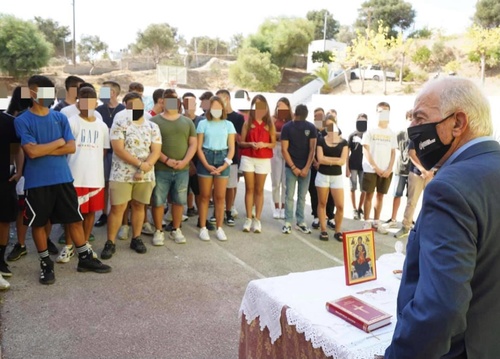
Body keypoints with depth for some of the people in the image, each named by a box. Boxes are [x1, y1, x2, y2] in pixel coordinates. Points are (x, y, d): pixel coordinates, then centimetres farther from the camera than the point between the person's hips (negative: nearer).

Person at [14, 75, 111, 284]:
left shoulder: (60, 118, 6)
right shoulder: (22, 121, -5)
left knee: (74, 219, 9)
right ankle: (46, 263, 26)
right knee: (38, 223, 9)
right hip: (36, 182, -3)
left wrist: (43, 150, -11)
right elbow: (31, 151, -17)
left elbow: (71, 147, -3)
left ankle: (85, 258, 22)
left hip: (62, 178, 3)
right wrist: (58, 143, -7)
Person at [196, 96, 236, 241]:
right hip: (205, 159, -1)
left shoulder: (228, 125, 7)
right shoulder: (203, 124, 3)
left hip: (222, 159, 1)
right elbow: (199, 147, -1)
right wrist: (207, 165, -12)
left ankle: (219, 228, 14)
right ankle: (203, 228, 12)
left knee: (220, 197, 4)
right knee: (204, 196, 4)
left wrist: (225, 165, -9)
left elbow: (231, 148, 4)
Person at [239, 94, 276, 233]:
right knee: (249, 189, 3)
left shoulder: (269, 124, 5)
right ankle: (249, 219, 10)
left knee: (259, 190, 4)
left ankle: (257, 220, 8)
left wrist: (264, 144, -14)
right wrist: (250, 144, -16)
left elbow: (273, 143, 5)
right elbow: (241, 142, 3)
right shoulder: (248, 122, 4)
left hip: (264, 160, 0)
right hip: (248, 158, 0)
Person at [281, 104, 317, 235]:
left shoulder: (311, 128, 0)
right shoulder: (287, 127, -3)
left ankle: (301, 222, 16)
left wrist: (307, 167, -8)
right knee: (290, 196, 2)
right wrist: (293, 167, -10)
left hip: (305, 168, 1)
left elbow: (312, 149, -2)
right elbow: (284, 149, -6)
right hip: (291, 167, -1)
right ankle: (288, 222, 8)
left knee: (302, 197, 8)